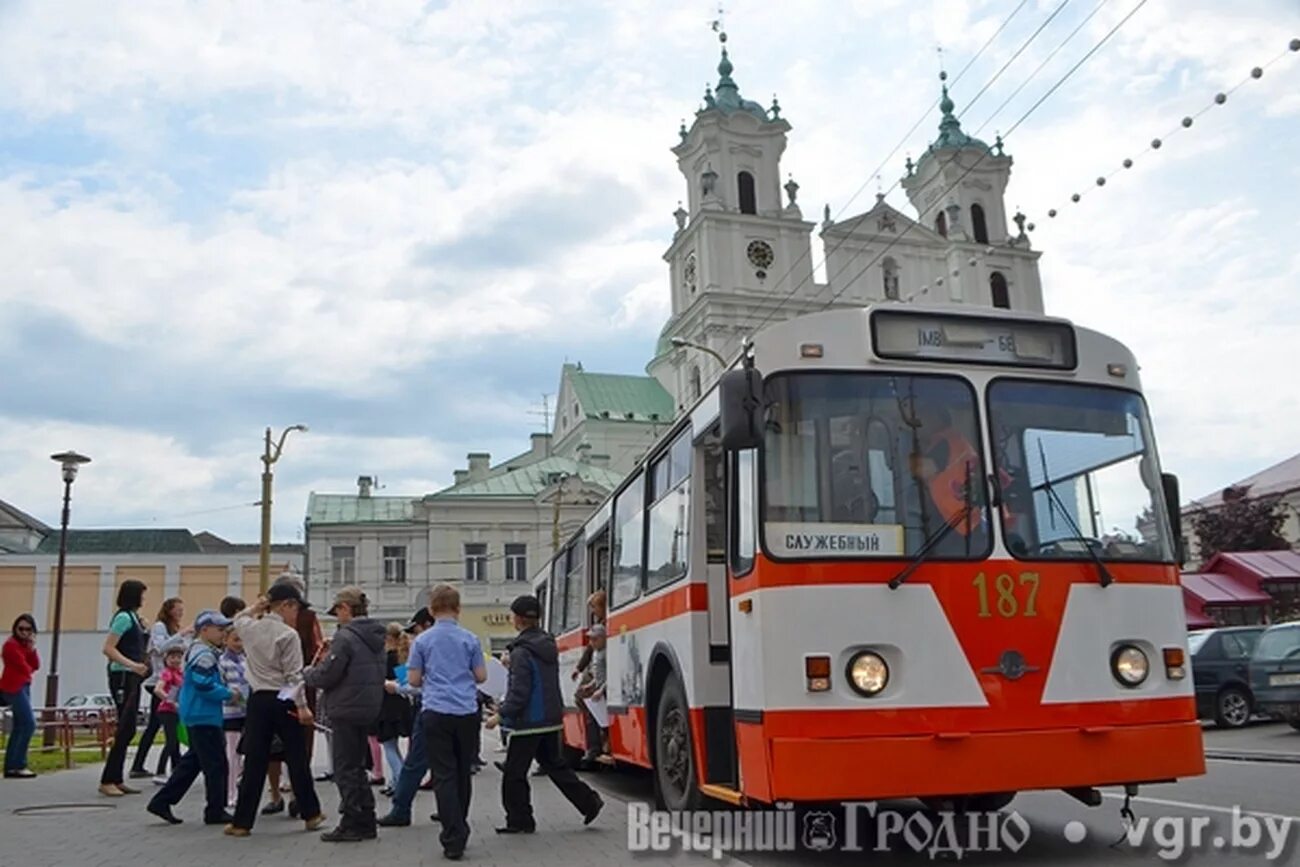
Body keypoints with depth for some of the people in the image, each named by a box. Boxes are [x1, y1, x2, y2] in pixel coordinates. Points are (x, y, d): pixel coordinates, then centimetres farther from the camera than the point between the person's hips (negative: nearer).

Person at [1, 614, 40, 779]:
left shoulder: (25, 643, 14)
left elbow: (36, 665, 5)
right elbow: (24, 668, -14)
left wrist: (33, 648, -7)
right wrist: (30, 670, 7)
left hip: (23, 687, 9)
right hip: (13, 687, -9)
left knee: (19, 727, 10)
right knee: (29, 723, -14)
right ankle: (18, 765, -13)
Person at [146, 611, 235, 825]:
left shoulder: (200, 652, 16)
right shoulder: (204, 654, -17)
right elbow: (204, 685, -24)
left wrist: (225, 692, 14)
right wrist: (228, 694, -14)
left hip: (196, 716, 11)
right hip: (204, 717, -11)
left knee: (193, 761, 16)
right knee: (215, 764, -2)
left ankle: (162, 801, 19)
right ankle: (215, 811, 5)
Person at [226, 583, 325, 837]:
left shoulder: (250, 628, 5)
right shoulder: (289, 635, -10)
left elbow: (238, 619, 32)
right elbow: (294, 675, -13)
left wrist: (257, 607, 18)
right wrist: (302, 706, -10)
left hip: (258, 700, 4)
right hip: (283, 701, -4)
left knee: (254, 761, 6)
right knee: (296, 758, 7)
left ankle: (242, 822, 8)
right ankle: (311, 814, 16)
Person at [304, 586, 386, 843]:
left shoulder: (346, 637, -17)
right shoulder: (375, 636, 10)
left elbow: (327, 676, -19)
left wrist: (307, 673, 4)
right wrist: (327, 661, 15)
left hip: (347, 710, -8)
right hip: (369, 708, 8)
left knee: (345, 768, 2)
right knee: (357, 765, 18)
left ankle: (352, 824, 6)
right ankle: (365, 822, 21)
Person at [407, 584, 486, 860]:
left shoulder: (422, 640, 1)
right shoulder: (469, 639, 2)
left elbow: (414, 680, 2)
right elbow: (481, 676, 4)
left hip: (436, 712, -1)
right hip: (467, 713, 2)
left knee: (444, 776, -1)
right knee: (462, 774, 14)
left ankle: (453, 840, -7)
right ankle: (459, 831, 25)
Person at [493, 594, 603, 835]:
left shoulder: (521, 652, -17)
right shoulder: (549, 645, 9)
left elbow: (519, 692, -20)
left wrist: (501, 716, -13)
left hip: (529, 722, -9)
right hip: (552, 718, 9)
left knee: (514, 773, 4)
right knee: (555, 765, 18)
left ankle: (519, 820, 11)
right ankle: (589, 802, 15)